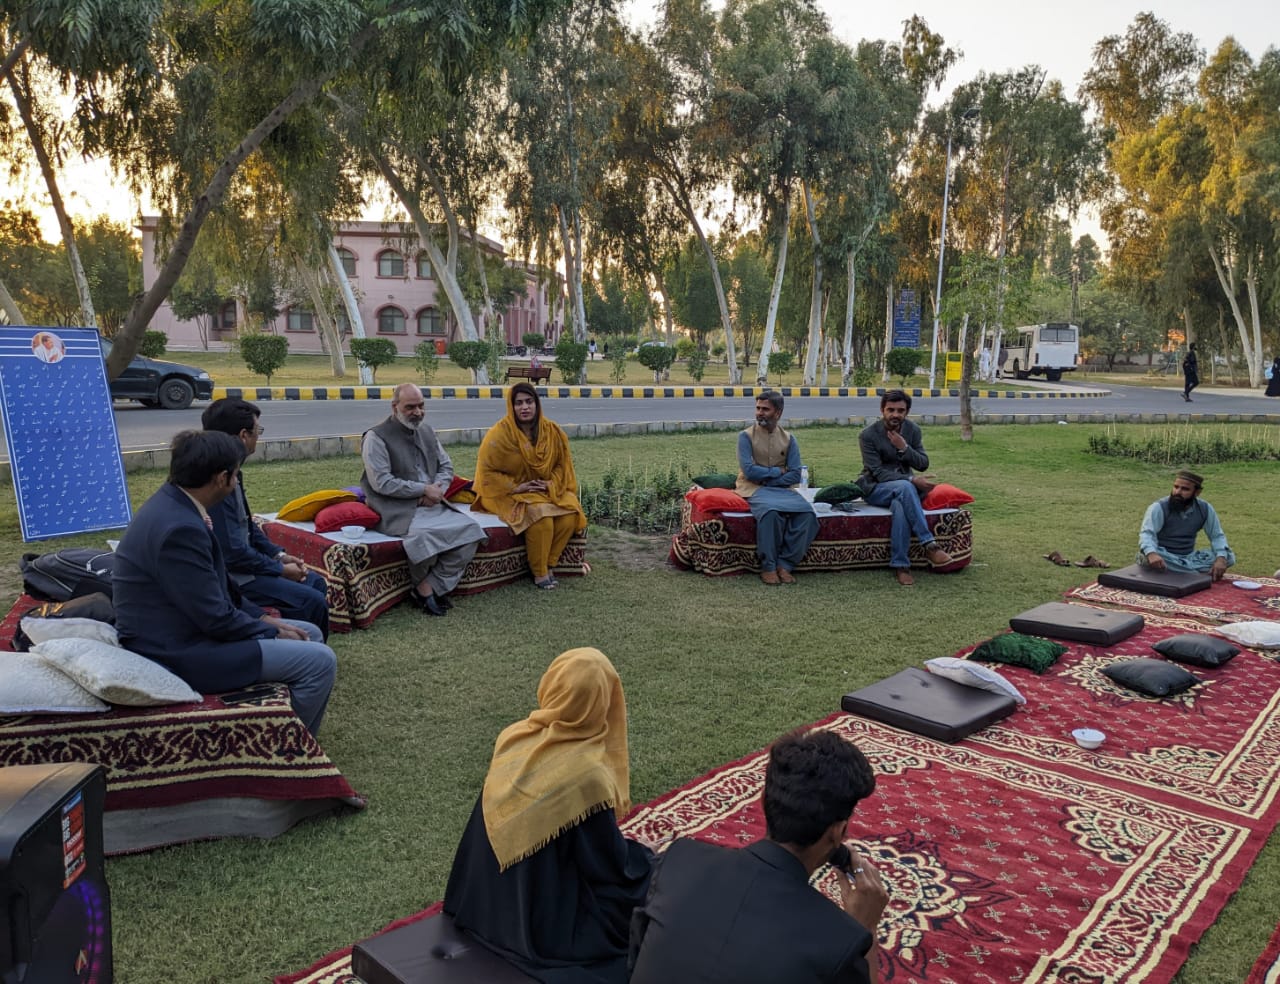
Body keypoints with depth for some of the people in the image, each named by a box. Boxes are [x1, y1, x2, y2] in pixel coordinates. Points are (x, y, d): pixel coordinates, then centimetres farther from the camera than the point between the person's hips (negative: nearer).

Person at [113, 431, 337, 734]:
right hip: (177, 653, -10)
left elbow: (216, 586, 13)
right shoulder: (179, 528, -27)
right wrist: (272, 632, -8)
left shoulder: (172, 505, 4)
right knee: (319, 661, -14)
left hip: (184, 631, 10)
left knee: (309, 634, 15)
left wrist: (262, 617, 6)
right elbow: (216, 618, -23)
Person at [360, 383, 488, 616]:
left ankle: (429, 587, -12)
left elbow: (446, 466, 17)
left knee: (470, 529, -17)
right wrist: (424, 489, -14)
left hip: (432, 504, 7)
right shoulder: (376, 437, -6)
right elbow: (381, 483, -14)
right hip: (398, 509, -6)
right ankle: (424, 586, -9)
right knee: (423, 534, -37)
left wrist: (436, 489, -5)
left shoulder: (426, 431, 15)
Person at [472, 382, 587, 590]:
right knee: (541, 516, -32)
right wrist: (515, 487, -18)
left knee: (570, 515, -23)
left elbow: (562, 464, 9)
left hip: (548, 491, 5)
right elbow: (486, 471, -11)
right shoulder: (500, 433, -14)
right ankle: (539, 573, -16)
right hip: (510, 495, -4)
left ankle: (548, 564, -7)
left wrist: (552, 484, -10)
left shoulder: (552, 431, -1)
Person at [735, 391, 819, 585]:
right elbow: (749, 471, -11)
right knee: (770, 512, -37)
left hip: (782, 489, 4)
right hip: (754, 490, -3)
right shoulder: (746, 436, 1)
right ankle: (768, 567, -22)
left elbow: (795, 475, 0)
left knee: (807, 512, -27)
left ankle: (785, 565, -19)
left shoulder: (788, 439, 10)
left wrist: (766, 478, -10)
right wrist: (778, 471, -4)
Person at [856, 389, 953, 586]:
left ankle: (900, 564, -32)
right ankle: (929, 545, -36)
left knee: (900, 504, -36)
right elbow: (878, 473, -17)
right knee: (904, 487, -37)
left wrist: (904, 448, -18)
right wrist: (912, 480, -28)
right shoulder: (868, 435, -12)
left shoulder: (913, 430, 2)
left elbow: (923, 464, 0)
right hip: (875, 488, -3)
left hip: (902, 488, 3)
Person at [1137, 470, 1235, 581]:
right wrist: (1151, 554, -50)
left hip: (1189, 558, 4)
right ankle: (1202, 573, -32)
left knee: (1228, 557, -13)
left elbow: (1217, 536, 1)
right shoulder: (1159, 507, -15)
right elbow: (1146, 533, -28)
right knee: (1146, 557, -38)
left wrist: (1221, 558, -21)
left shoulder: (1205, 509, -1)